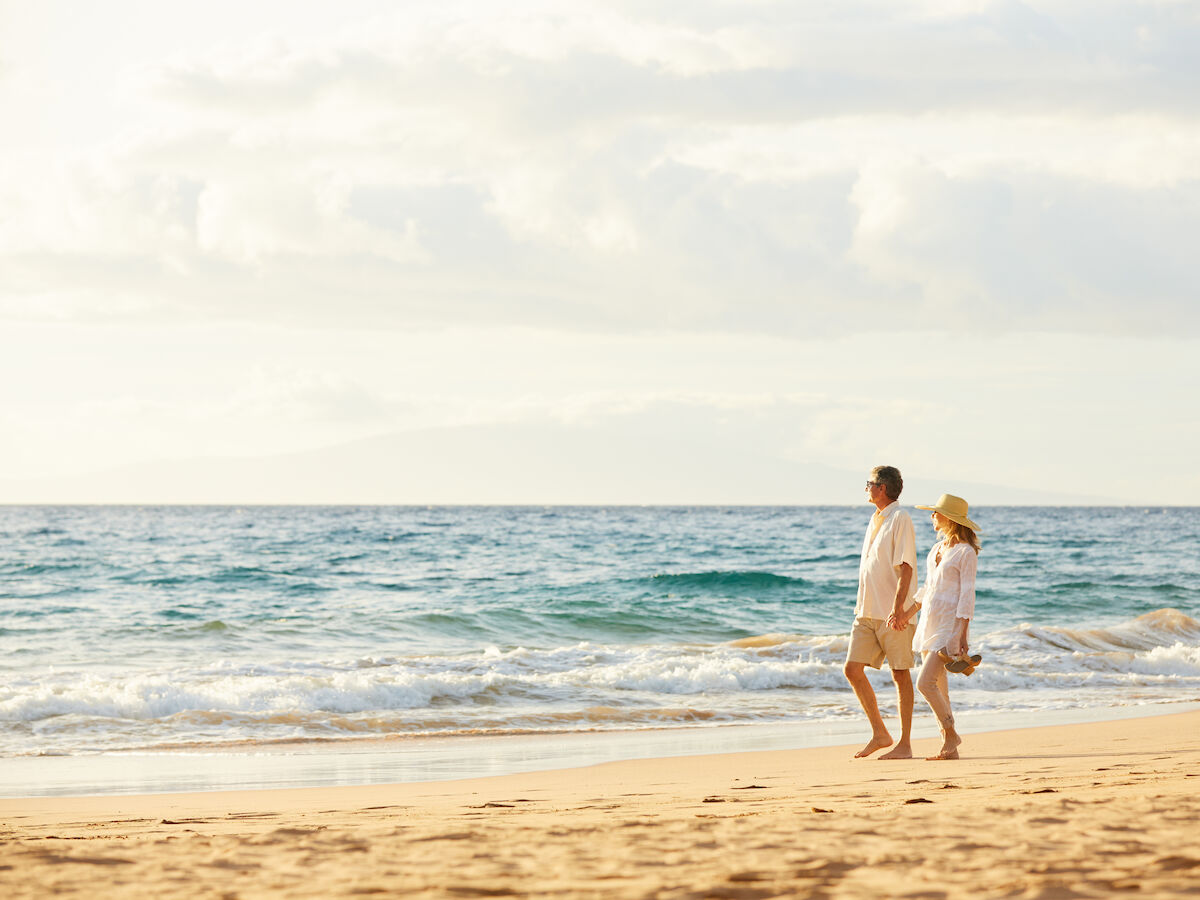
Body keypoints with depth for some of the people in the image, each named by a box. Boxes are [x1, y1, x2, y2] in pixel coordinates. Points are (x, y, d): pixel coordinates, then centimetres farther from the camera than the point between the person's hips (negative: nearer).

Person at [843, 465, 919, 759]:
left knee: (901, 674, -2)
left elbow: (905, 568, -16)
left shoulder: (900, 519, -9)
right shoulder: (875, 520, 17)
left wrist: (898, 608, -24)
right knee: (852, 669, 1)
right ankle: (879, 734, 11)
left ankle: (905, 744, 3)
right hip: (867, 612, 8)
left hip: (894, 614, -8)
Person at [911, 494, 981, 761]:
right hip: (929, 624, 8)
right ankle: (949, 748, 10)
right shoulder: (936, 549, 14)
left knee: (925, 683, -17)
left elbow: (967, 595, -13)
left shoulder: (966, 552, -9)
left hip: (950, 625, -8)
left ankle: (951, 734, -1)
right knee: (938, 689, 6)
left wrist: (962, 634, -19)